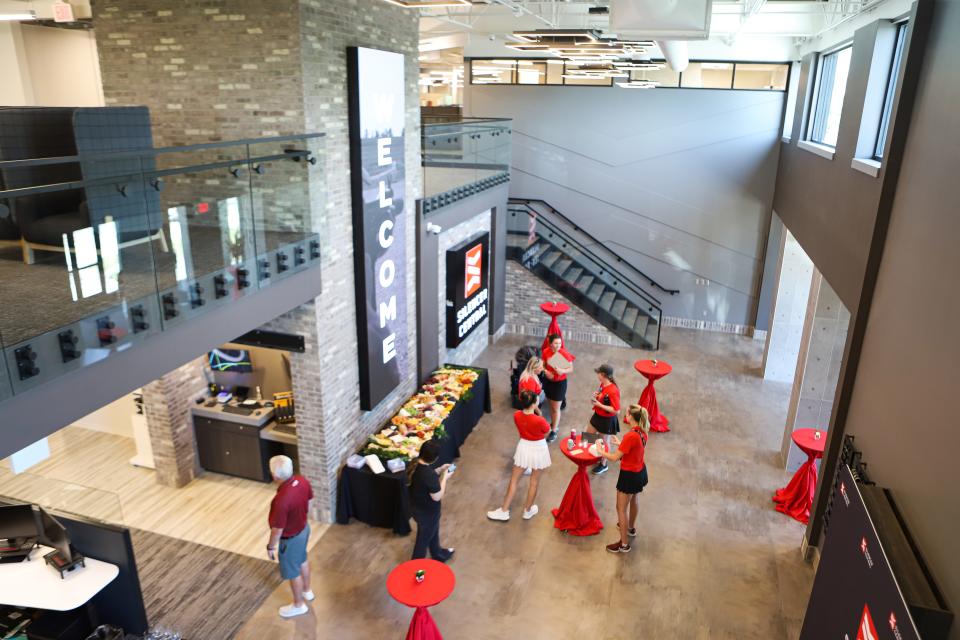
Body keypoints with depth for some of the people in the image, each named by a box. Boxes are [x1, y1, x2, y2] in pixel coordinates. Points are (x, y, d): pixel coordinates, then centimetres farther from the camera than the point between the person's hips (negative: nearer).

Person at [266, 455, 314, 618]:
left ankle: (298, 605, 41)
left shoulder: (281, 500, -40)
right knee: (302, 560, 31)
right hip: (304, 528, 7)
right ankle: (307, 591, 54)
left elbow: (277, 529, -26)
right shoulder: (302, 481, -18)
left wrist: (271, 546, -9)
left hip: (290, 538, -7)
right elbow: (308, 502, 1)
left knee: (293, 572, 18)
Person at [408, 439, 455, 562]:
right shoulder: (430, 475, -38)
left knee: (433, 532, 32)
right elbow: (437, 497, -25)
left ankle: (438, 554, 56)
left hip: (416, 507, 8)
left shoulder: (415, 464, -13)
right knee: (424, 538, 19)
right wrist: (444, 478, -16)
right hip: (427, 512, -8)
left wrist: (439, 470, 2)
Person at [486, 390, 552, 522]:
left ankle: (504, 511, 25)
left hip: (524, 447, 3)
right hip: (538, 449, -3)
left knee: (514, 479, 17)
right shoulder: (539, 420, -29)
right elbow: (547, 432, -8)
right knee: (534, 482, 18)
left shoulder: (517, 416, -16)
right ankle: (528, 510, 34)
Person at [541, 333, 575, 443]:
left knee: (556, 408, 4)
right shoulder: (546, 351, -11)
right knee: (551, 405, 20)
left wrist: (563, 371, -33)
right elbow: (543, 365, 2)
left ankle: (554, 431, 17)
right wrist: (546, 371, -18)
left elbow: (571, 368, -13)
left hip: (560, 383, -4)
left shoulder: (565, 354, -22)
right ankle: (554, 424, 42)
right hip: (548, 381, 4)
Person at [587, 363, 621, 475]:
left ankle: (603, 465, 35)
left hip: (607, 420, -9)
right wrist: (596, 396, -8)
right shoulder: (603, 384, -6)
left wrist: (599, 405, -28)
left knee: (604, 442, 12)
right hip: (598, 415, 9)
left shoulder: (613, 391, -32)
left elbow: (616, 410, -30)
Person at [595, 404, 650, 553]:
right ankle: (631, 528, 53)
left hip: (629, 475, -9)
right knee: (634, 500, 30)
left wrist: (601, 452, -9)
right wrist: (620, 444, 12)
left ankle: (624, 544, 17)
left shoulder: (630, 436, -32)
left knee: (622, 508, 6)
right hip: (640, 471, 9)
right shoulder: (643, 432, -6)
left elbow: (615, 457, -24)